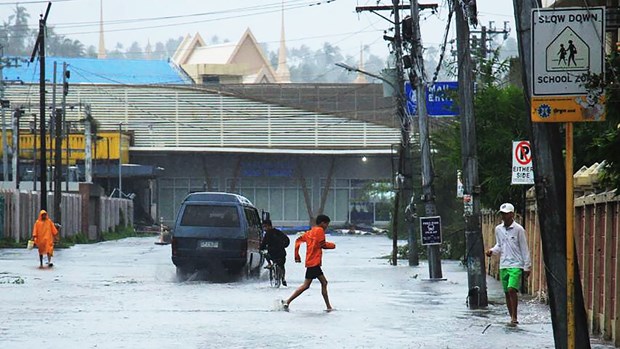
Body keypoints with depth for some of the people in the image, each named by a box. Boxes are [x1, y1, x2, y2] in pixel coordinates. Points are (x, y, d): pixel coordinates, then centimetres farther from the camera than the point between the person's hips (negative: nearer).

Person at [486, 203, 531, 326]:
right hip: (503, 265, 5)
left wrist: (527, 266, -3)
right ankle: (512, 318, 16)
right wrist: (492, 251, 0)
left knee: (512, 289, -18)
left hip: (516, 265, -5)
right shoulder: (498, 229, 9)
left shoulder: (518, 229, -5)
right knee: (507, 292, 7)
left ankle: (514, 317, -13)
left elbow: (524, 249, -2)